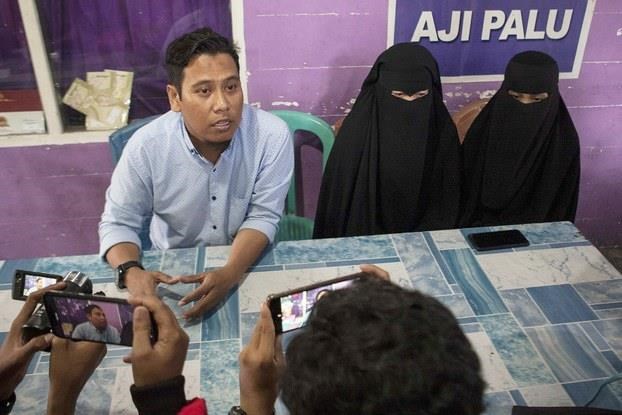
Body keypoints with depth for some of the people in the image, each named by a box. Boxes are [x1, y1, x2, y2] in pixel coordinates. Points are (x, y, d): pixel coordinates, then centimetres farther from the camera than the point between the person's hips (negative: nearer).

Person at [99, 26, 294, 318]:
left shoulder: (272, 136, -20)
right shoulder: (146, 145, -17)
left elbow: (262, 217, -15)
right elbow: (118, 223, -7)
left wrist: (229, 273, -31)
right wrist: (132, 273, -27)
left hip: (249, 265, -1)